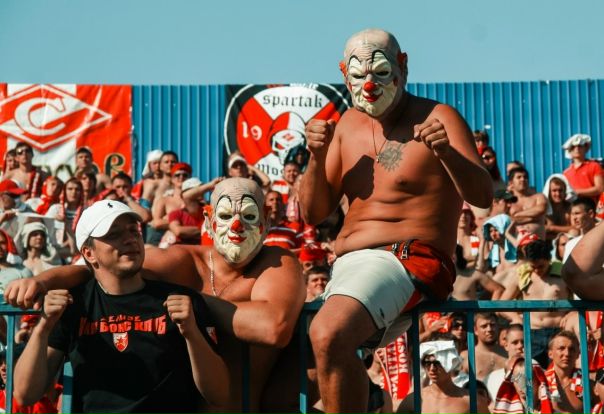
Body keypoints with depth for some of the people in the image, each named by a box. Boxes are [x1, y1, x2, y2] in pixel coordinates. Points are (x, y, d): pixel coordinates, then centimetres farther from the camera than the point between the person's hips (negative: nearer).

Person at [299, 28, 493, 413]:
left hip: (411, 258, -7)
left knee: (328, 336, -32)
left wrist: (447, 152, -28)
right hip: (347, 263, 8)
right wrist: (317, 157, -3)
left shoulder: (438, 118, 0)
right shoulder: (348, 124, 17)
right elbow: (314, 213, 14)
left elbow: (483, 197, -11)